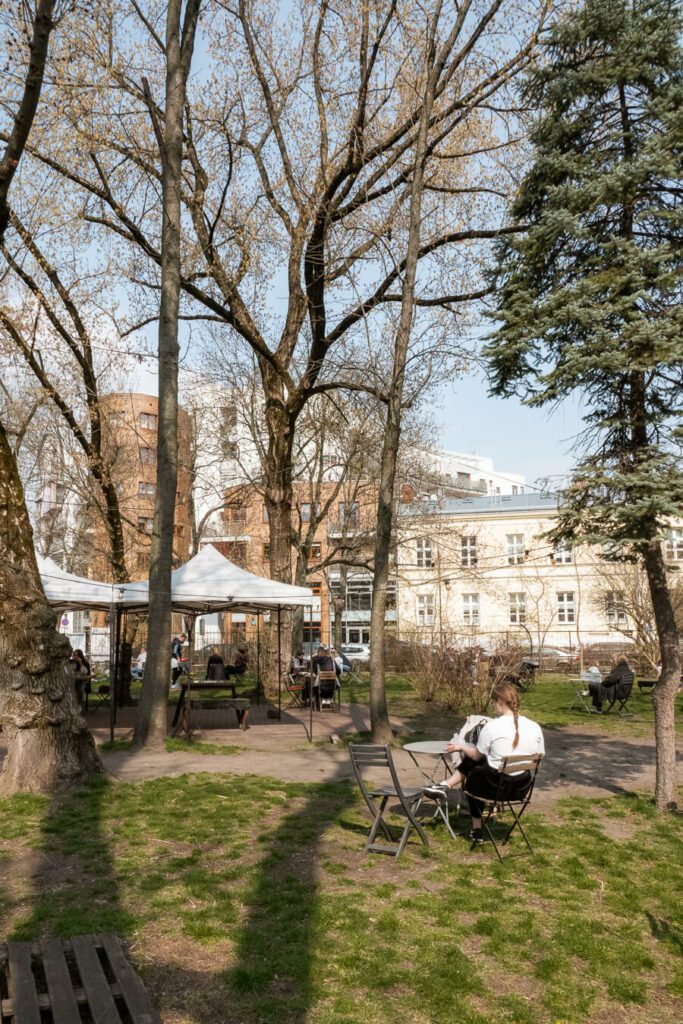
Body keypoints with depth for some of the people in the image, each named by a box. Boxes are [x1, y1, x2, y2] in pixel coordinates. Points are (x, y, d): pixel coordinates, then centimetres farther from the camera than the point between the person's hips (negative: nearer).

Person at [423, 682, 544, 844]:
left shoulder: (492, 726, -17)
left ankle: (476, 830, 38)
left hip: (495, 785, -5)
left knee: (472, 777, 31)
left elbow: (477, 756, -2)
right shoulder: (534, 727, -7)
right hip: (522, 787, 5)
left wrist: (461, 747, 17)